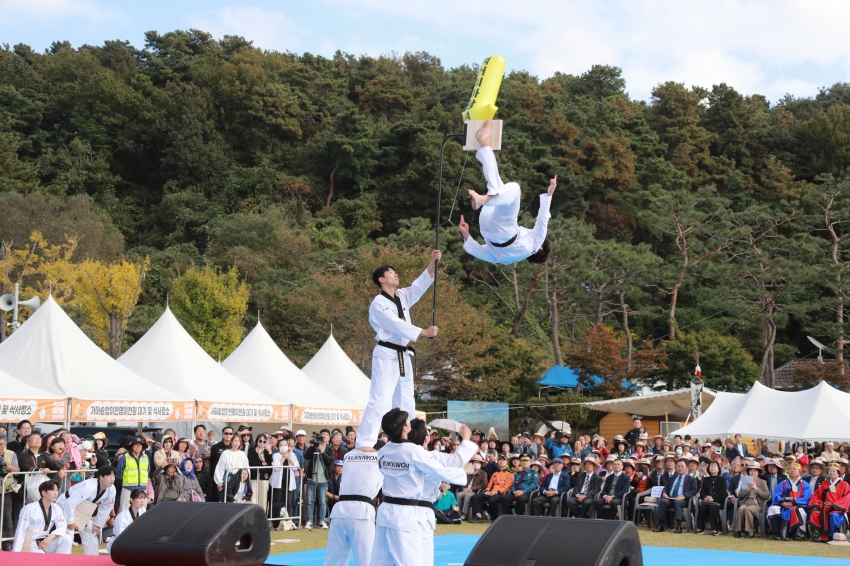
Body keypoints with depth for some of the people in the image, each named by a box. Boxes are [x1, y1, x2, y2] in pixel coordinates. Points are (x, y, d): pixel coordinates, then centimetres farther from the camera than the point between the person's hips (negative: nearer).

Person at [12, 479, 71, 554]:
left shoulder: (56, 509, 1)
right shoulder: (29, 509, -18)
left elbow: (62, 527, -5)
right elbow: (20, 532, -17)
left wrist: (50, 537, -26)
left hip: (45, 543, 6)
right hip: (29, 546, -6)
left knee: (67, 539, -19)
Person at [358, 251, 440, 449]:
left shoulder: (402, 296, 14)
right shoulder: (378, 303, -11)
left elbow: (420, 284, 6)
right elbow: (397, 325, -19)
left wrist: (433, 263, -6)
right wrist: (424, 332, -22)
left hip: (403, 356, 9)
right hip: (386, 355, -9)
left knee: (406, 402, 11)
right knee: (379, 400, -16)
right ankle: (364, 444, -18)